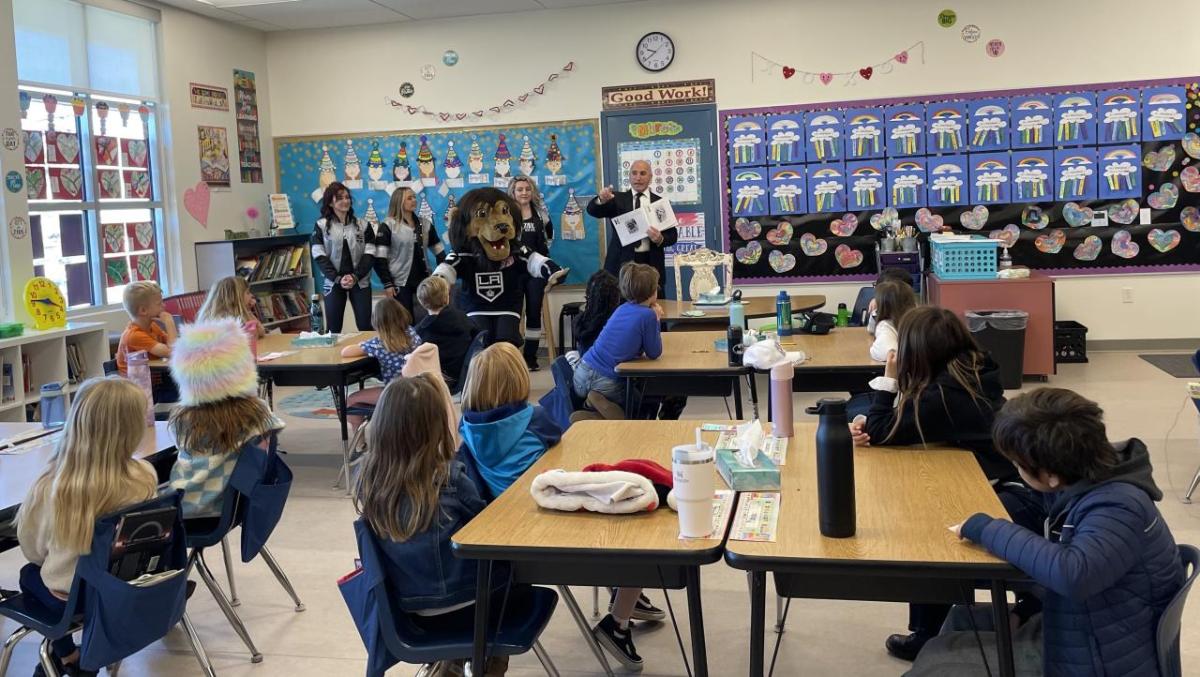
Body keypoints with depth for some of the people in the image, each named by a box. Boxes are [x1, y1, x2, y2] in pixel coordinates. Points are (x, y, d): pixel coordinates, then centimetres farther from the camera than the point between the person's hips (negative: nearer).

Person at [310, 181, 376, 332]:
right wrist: (337, 278, -15)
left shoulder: (363, 225, 6)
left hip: (360, 282, 1)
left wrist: (355, 276, -14)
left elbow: (370, 254, 0)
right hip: (333, 283, -1)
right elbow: (319, 256, -4)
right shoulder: (321, 226, 3)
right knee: (333, 328, 2)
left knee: (365, 327, 0)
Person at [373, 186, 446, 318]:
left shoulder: (425, 224, 11)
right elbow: (380, 258, -9)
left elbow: (439, 252, 14)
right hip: (400, 283, -4)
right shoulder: (388, 226, -4)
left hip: (424, 280, 5)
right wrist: (387, 284, -14)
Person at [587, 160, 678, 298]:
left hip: (650, 264, 1)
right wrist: (602, 200, -32)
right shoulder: (617, 199, 6)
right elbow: (592, 211, -10)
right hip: (621, 263, -1)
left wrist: (660, 239, -15)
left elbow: (672, 235, 8)